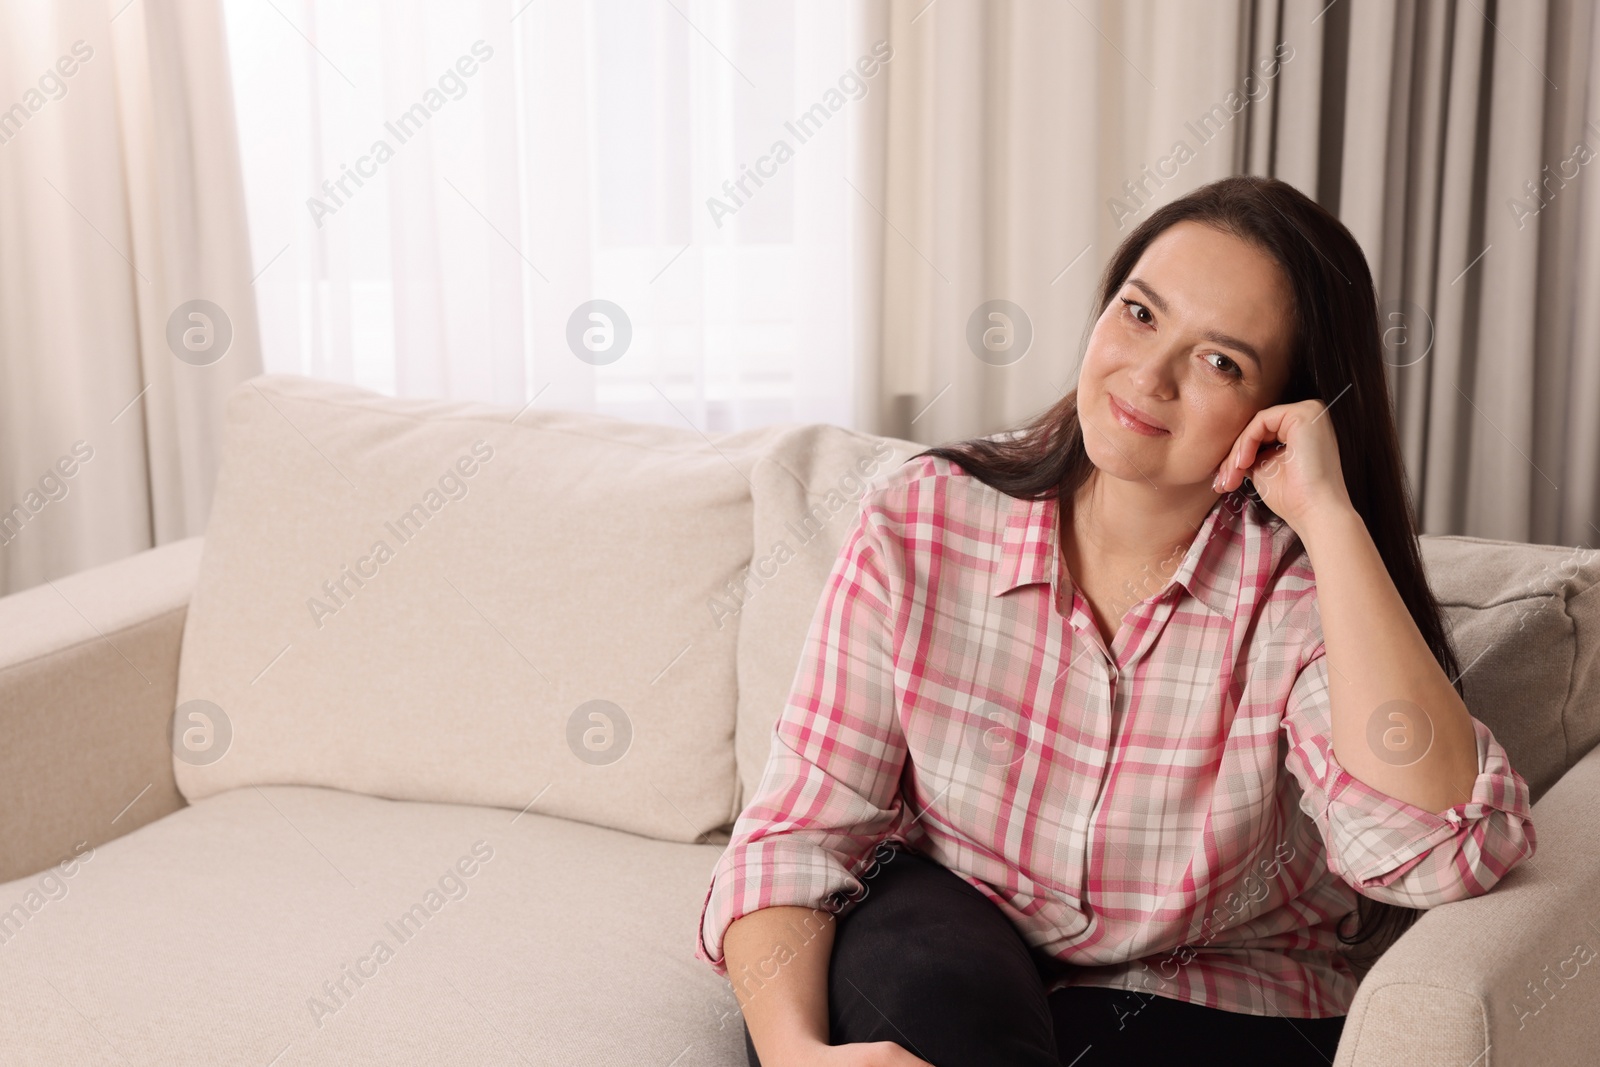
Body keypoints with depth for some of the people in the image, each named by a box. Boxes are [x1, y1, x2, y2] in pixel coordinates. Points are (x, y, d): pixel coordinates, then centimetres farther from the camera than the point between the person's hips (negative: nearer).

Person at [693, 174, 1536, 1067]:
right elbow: (800, 827, -11)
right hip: (936, 986, 2)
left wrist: (1329, 515, -29)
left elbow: (1439, 852, -30)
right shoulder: (919, 524, -9)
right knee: (917, 958, -32)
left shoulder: (1299, 589, -13)